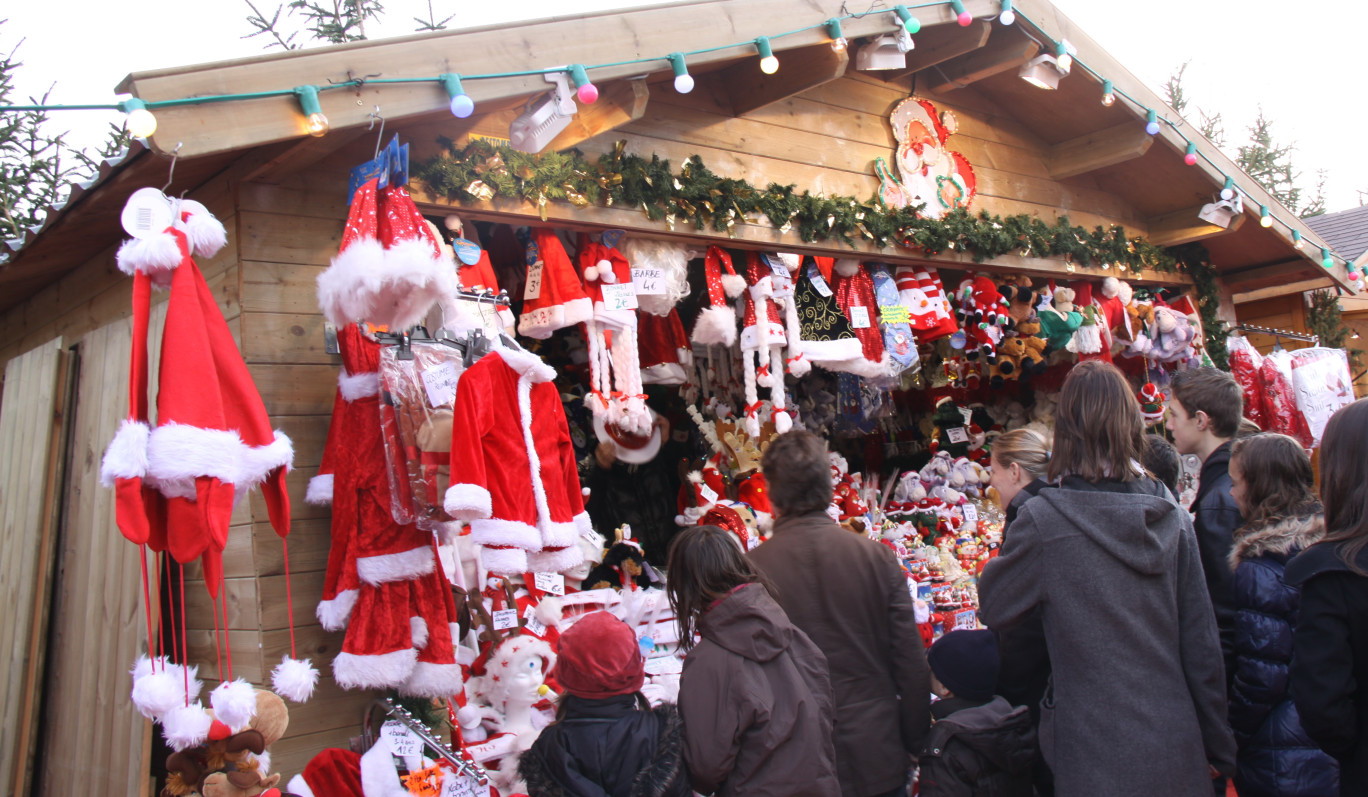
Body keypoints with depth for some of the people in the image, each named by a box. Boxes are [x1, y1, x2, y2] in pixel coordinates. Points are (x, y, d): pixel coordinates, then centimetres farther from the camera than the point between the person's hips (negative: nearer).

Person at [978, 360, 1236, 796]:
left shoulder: (1043, 519, -16)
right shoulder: (1172, 517, -2)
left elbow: (994, 609, -2)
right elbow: (1201, 641, 3)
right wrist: (1218, 749, 15)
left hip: (1098, 759, -5)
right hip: (1177, 752, 5)